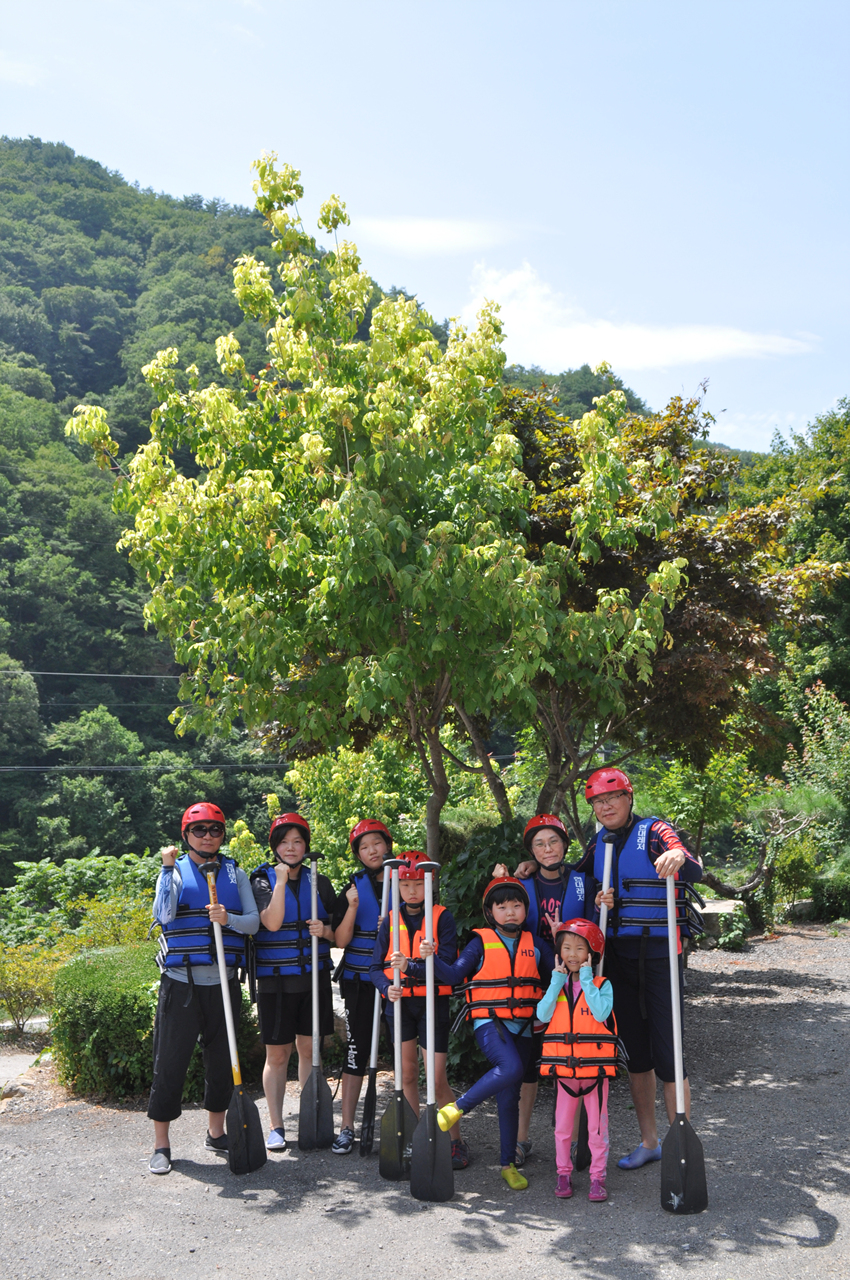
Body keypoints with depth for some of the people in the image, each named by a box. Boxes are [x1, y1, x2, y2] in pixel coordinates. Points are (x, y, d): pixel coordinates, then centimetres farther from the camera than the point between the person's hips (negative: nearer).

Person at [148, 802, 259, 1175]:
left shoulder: (235, 872, 9)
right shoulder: (175, 870, 2)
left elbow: (254, 921, 2)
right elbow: (163, 915, -14)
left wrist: (229, 919, -18)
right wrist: (168, 869, -18)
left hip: (224, 981, 3)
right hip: (181, 981, -3)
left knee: (222, 1057, 11)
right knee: (171, 1060, -1)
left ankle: (216, 1132, 28)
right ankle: (161, 1145, 10)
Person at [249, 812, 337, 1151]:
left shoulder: (319, 882, 7)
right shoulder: (263, 880, -2)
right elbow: (272, 923, -18)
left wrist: (325, 931, -10)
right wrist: (281, 879, -17)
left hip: (314, 977, 3)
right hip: (275, 979, -3)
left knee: (309, 1049, 9)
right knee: (277, 1054, 3)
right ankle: (276, 1126, 13)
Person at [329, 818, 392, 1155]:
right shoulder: (354, 887, 4)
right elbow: (341, 940, -1)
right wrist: (352, 907, -15)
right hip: (359, 981, 0)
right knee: (356, 1051, 1)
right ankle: (346, 1128, 8)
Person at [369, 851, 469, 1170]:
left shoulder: (442, 918, -5)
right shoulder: (391, 921, 5)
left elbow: (446, 963, -15)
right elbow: (377, 967, 4)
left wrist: (410, 967, -27)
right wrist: (388, 987, -17)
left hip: (432, 1003, -4)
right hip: (400, 1003, 4)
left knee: (437, 1078, -5)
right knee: (408, 1074, 12)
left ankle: (456, 1141, 9)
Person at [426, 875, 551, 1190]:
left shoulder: (534, 944, 11)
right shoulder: (481, 942, 1)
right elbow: (454, 975, -7)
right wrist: (432, 958, -22)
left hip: (521, 1027, 4)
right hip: (489, 1022, -4)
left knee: (509, 1096, 7)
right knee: (511, 1067, -32)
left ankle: (508, 1165, 18)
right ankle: (457, 1108, -19)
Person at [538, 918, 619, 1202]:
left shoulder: (601, 984, -3)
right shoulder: (557, 984, 6)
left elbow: (601, 1013, -22)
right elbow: (543, 1015, -8)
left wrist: (586, 980, -18)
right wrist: (557, 982, -11)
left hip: (595, 1066, -2)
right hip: (563, 1066, 3)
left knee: (597, 1126, 6)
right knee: (563, 1126, 10)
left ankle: (598, 1176, 17)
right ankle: (563, 1173, 24)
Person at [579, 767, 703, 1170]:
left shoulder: (654, 831, -7)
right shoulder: (598, 844, 10)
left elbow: (694, 874, -23)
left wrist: (679, 857, -44)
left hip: (659, 951, -6)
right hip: (617, 952, 6)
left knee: (666, 1053, -6)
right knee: (634, 1051, 12)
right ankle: (649, 1141, 25)